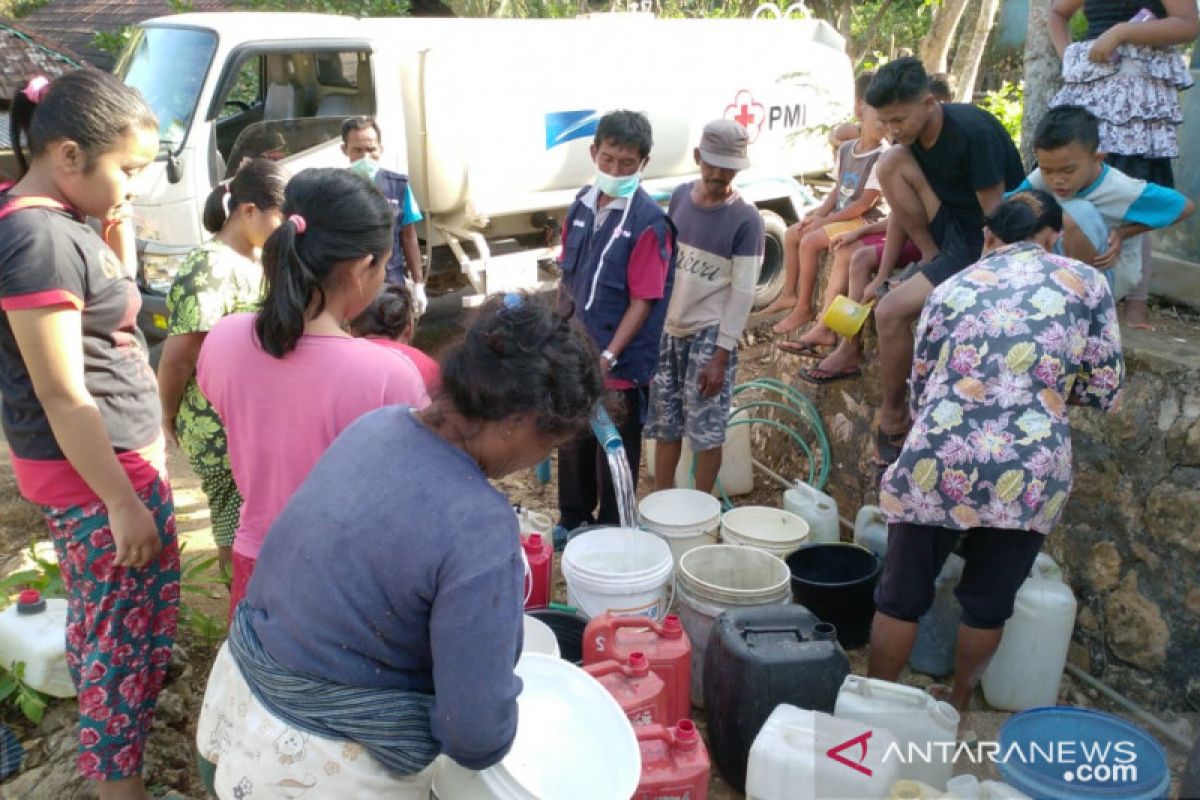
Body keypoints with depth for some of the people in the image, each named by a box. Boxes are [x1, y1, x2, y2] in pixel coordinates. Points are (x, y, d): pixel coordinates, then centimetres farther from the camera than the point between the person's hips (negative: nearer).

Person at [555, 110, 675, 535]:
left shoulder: (649, 222, -16)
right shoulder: (582, 204, 3)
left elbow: (643, 300, -18)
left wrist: (608, 356, -23)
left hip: (621, 362, -6)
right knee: (573, 439, 20)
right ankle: (572, 520, 40)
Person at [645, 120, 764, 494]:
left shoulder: (745, 219, -12)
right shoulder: (680, 196, 3)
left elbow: (743, 292, -13)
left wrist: (721, 355, -16)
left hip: (709, 334, -5)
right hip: (668, 328, 5)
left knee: (706, 432, 2)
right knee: (664, 425, 12)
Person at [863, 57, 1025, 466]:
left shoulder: (974, 133, -26)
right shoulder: (911, 133, -2)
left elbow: (997, 218, -23)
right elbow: (901, 203, 6)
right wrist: (882, 276, 4)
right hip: (948, 225, 8)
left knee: (891, 312, -22)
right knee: (890, 162, -13)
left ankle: (893, 418, -1)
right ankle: (932, 259, -2)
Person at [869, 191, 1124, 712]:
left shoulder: (951, 288, 13)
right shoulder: (1086, 282, 9)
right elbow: (1104, 390, 9)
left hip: (939, 461, 0)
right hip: (1030, 472, 0)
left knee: (901, 595, 15)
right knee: (988, 602, 20)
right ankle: (958, 703, 39)